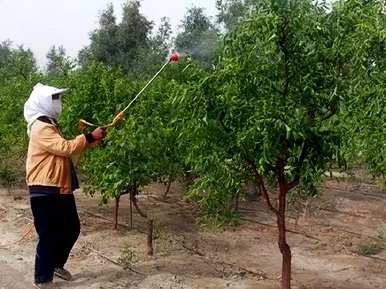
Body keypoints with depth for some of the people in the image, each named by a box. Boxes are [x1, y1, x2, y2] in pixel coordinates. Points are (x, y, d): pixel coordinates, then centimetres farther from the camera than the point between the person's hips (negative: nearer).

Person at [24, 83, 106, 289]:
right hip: (46, 192, -10)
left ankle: (57, 264, 35)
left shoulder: (49, 125, 18)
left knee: (72, 229, 17)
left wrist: (93, 141, 9)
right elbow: (66, 148, -25)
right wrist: (90, 137, -18)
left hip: (60, 190, 10)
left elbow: (65, 149, 18)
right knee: (49, 235, -1)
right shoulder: (41, 128, -16)